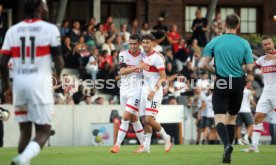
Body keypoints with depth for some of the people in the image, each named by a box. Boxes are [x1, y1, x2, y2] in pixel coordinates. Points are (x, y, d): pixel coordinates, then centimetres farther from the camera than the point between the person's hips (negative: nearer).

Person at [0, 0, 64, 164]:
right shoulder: (50, 29, -4)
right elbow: (58, 60, -1)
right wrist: (59, 76, 20)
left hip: (19, 83, 4)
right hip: (40, 84, -4)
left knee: (25, 131, 15)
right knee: (43, 132, -1)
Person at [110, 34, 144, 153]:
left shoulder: (143, 56, 1)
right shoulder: (123, 55, 0)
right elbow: (122, 71, -14)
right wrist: (137, 67, -27)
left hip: (136, 90, -3)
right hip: (124, 90, 3)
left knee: (126, 117, -14)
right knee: (134, 119, 11)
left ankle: (117, 145, -12)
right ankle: (143, 144, 23)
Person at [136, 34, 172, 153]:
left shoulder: (157, 57, -13)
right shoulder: (144, 55, 12)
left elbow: (163, 77, -17)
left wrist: (154, 91, -23)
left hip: (155, 91, -8)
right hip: (145, 90, 8)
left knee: (149, 119, -16)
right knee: (145, 121, 4)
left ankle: (166, 138, 2)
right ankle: (146, 146, 5)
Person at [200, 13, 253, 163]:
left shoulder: (215, 42, -2)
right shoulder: (244, 44, -1)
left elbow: (203, 64, -5)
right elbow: (250, 68, -4)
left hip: (221, 84, -2)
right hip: (238, 84, 2)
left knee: (219, 119, -4)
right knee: (232, 118, 16)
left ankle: (227, 144, -31)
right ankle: (227, 152, 14)